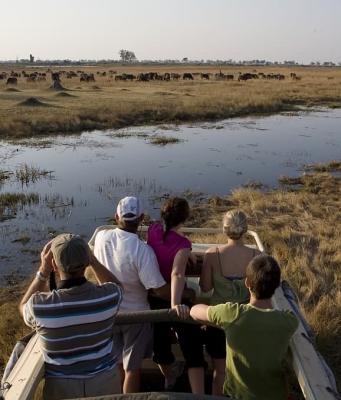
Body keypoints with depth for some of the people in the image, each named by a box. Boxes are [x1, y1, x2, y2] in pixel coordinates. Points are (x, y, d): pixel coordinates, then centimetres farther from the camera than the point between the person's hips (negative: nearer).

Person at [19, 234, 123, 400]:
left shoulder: (40, 305, -28)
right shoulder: (108, 296, -25)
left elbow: (23, 307, -1)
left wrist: (43, 271, -9)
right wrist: (93, 259, -6)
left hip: (61, 386, -1)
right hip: (105, 380, 1)